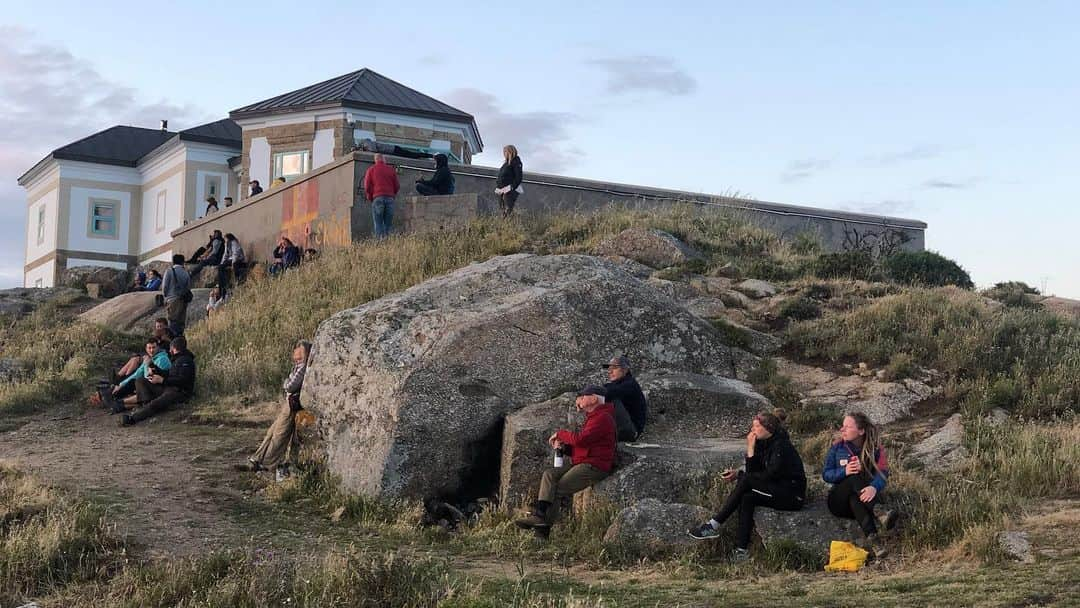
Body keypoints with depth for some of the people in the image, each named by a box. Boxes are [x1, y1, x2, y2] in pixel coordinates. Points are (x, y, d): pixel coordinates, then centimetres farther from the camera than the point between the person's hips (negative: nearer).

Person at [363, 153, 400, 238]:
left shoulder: (371, 169, 8)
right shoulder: (391, 169, 13)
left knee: (378, 224, -3)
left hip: (377, 198, -2)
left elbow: (367, 186, 3)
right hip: (390, 199, 2)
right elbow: (397, 186, 10)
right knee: (388, 225, 3)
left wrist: (370, 198, 16)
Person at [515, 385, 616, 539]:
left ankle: (543, 525, -10)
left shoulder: (603, 418, -11)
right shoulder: (592, 417, 25)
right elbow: (580, 444, 24)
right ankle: (539, 515, -18)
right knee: (550, 474, -7)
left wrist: (560, 434, -5)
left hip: (594, 466, -10)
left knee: (558, 490, -14)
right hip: (582, 464, 10)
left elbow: (580, 440, -22)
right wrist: (563, 445, 4)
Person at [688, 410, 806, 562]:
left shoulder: (781, 445, -16)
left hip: (793, 495, -8)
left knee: (746, 481, -24)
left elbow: (769, 475, -21)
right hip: (776, 491, 8)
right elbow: (754, 472, 6)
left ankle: (714, 525, -22)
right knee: (747, 498, -21)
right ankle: (741, 550, -26)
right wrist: (739, 471, -13)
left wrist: (740, 476, -14)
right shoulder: (762, 443, 9)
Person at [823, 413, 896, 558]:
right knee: (855, 478, -32)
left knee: (855, 500, -37)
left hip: (861, 499, 0)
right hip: (839, 501, 0)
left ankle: (870, 538, -55)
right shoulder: (838, 447, 2)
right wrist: (844, 472, -24)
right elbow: (825, 474, -2)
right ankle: (878, 517, -51)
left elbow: (882, 474, -17)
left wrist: (874, 487, -42)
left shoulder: (875, 449, -1)